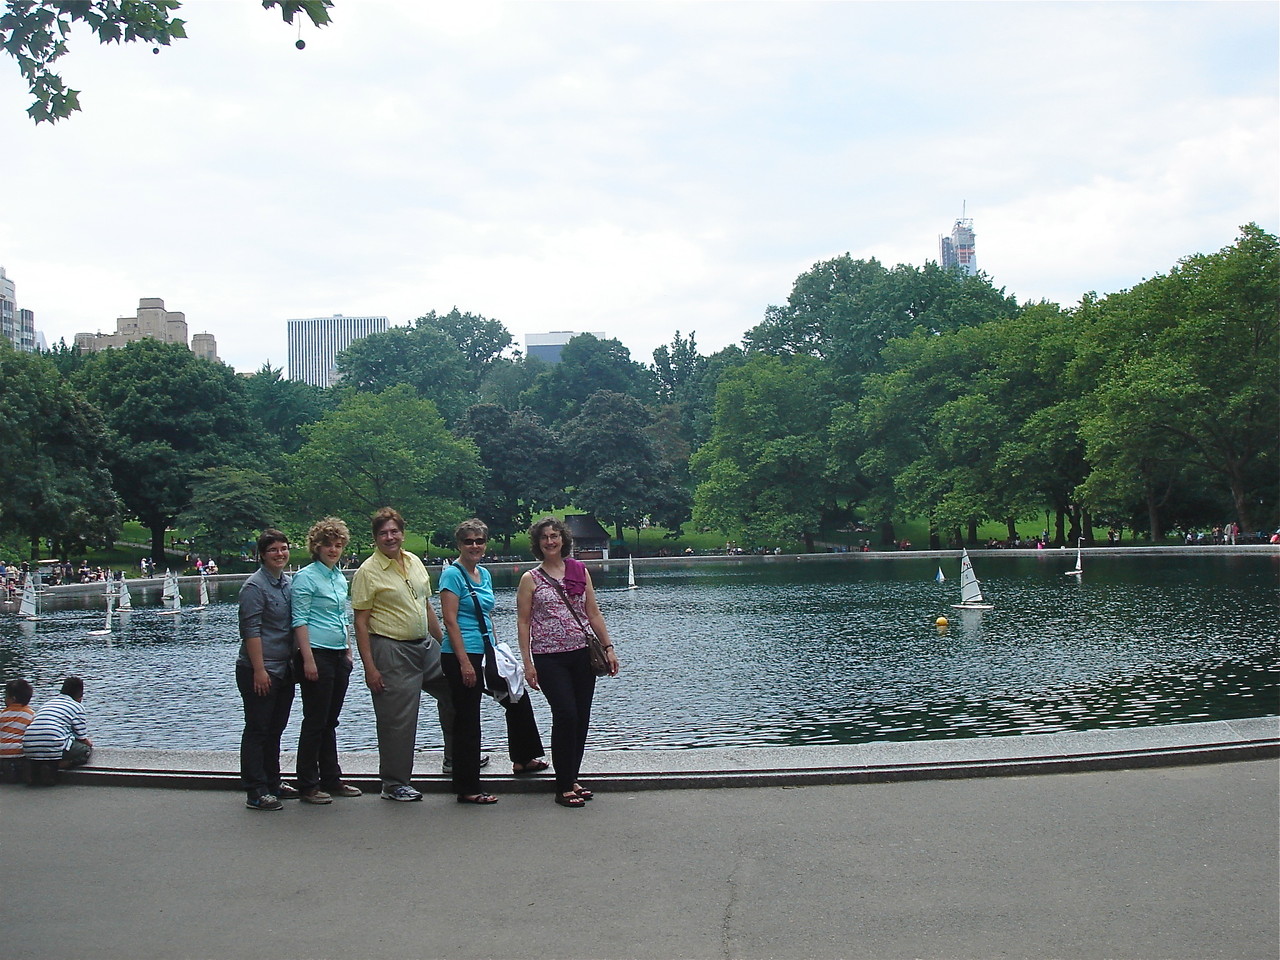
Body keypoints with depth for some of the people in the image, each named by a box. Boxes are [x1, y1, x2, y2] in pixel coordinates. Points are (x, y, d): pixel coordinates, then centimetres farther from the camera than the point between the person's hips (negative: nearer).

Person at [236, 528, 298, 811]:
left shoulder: (289, 583, 12)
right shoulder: (255, 586, -11)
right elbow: (251, 631, -16)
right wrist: (259, 670, -19)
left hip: (284, 669, 8)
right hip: (260, 671, -8)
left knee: (275, 729, 15)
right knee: (257, 730, -2)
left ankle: (273, 782, 26)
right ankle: (256, 792, 1)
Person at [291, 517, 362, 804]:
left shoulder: (340, 578, 15)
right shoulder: (306, 577, -8)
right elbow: (300, 621, -13)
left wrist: (348, 653, 19)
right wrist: (308, 659, -18)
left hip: (338, 656, 8)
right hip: (317, 654, -8)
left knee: (330, 721, 13)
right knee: (315, 722, -3)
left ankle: (332, 780, 20)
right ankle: (308, 786, 4)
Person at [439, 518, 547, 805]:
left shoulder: (485, 574, 13)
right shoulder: (453, 574, -12)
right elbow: (450, 621, -17)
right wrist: (464, 662, -21)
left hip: (486, 655, 9)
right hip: (462, 656, -9)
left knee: (517, 698, 19)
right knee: (467, 720, -3)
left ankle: (523, 759, 37)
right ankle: (467, 789, 5)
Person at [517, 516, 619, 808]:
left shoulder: (580, 571, 9)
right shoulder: (530, 579, 2)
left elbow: (593, 613, 11)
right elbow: (523, 623, 0)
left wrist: (608, 647, 5)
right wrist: (527, 663, -7)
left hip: (582, 655, 4)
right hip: (549, 658, -4)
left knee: (581, 718, 5)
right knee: (566, 714, -13)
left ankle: (572, 778, 19)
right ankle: (563, 787, -4)